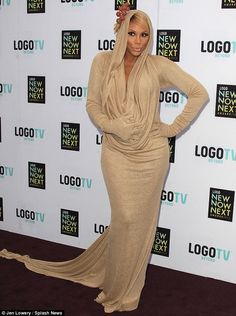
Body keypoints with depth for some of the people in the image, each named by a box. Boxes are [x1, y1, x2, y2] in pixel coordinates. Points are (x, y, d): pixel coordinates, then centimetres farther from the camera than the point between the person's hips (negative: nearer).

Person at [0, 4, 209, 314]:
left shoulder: (158, 65, -2)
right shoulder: (103, 61, 1)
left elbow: (199, 93, 0)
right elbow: (92, 103, 4)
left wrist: (175, 127, -4)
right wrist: (109, 125, -14)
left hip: (152, 151, 0)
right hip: (116, 152, 0)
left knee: (143, 218, 7)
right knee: (125, 217, -1)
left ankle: (129, 283, 29)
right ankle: (118, 287, 23)